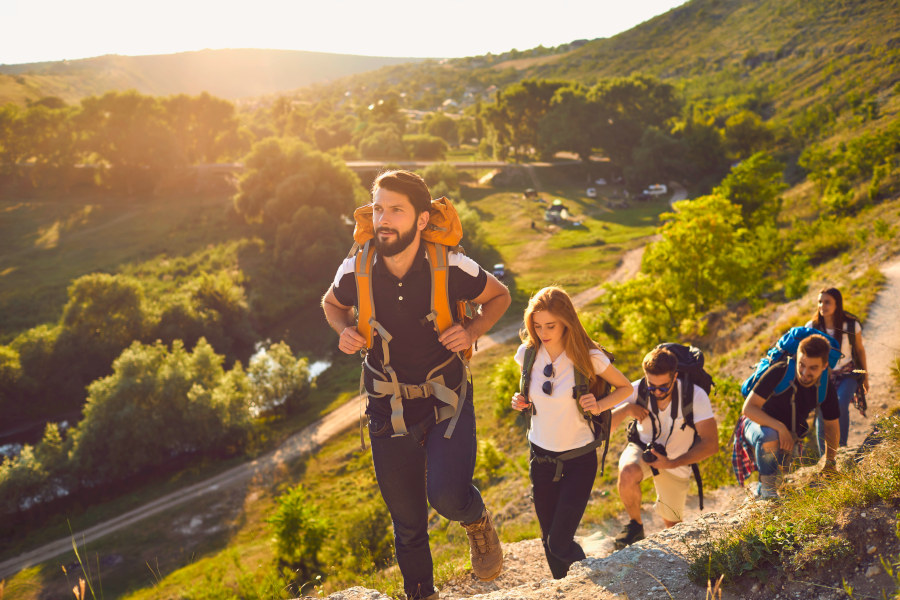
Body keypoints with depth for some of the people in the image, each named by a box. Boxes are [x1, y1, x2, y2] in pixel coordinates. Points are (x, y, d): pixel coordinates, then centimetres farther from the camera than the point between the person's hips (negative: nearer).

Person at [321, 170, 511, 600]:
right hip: (389, 411, 2)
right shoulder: (355, 272, -12)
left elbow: (499, 296, 2)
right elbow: (332, 303, 11)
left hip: (446, 401, -2)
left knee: (447, 497, -23)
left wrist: (472, 332, -16)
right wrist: (344, 331, -10)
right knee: (407, 521, 13)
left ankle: (477, 520, 17)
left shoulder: (451, 267, -17)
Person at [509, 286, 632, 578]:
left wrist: (600, 405, -19)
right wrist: (522, 402, -8)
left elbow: (625, 387, -1)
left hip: (578, 458, -3)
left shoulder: (588, 357, -16)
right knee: (548, 541, 13)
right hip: (540, 456, 4)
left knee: (560, 545, -6)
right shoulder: (527, 354, -6)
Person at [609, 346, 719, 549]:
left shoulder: (695, 396, -26)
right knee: (627, 472, -36)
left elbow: (711, 444, -25)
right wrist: (625, 409, -39)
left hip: (676, 460, 0)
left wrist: (672, 464, -32)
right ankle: (635, 525, -7)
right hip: (642, 448, 0)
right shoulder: (636, 390, -23)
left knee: (672, 522, 11)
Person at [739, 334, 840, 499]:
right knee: (770, 436, -40)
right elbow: (748, 408, -29)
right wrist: (780, 427, -39)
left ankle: (761, 491, 35)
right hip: (757, 424, -5)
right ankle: (767, 489, -18)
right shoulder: (779, 372, -29)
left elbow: (831, 425, 2)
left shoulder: (826, 388, -14)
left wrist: (830, 463, 1)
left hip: (790, 435, 5)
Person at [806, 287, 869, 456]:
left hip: (847, 375, -1)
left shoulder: (851, 326, -12)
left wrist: (865, 376, 11)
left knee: (840, 405, -28)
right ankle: (825, 459, 9)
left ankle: (841, 447, -13)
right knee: (822, 416, -6)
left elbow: (860, 350, 3)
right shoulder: (812, 326, -10)